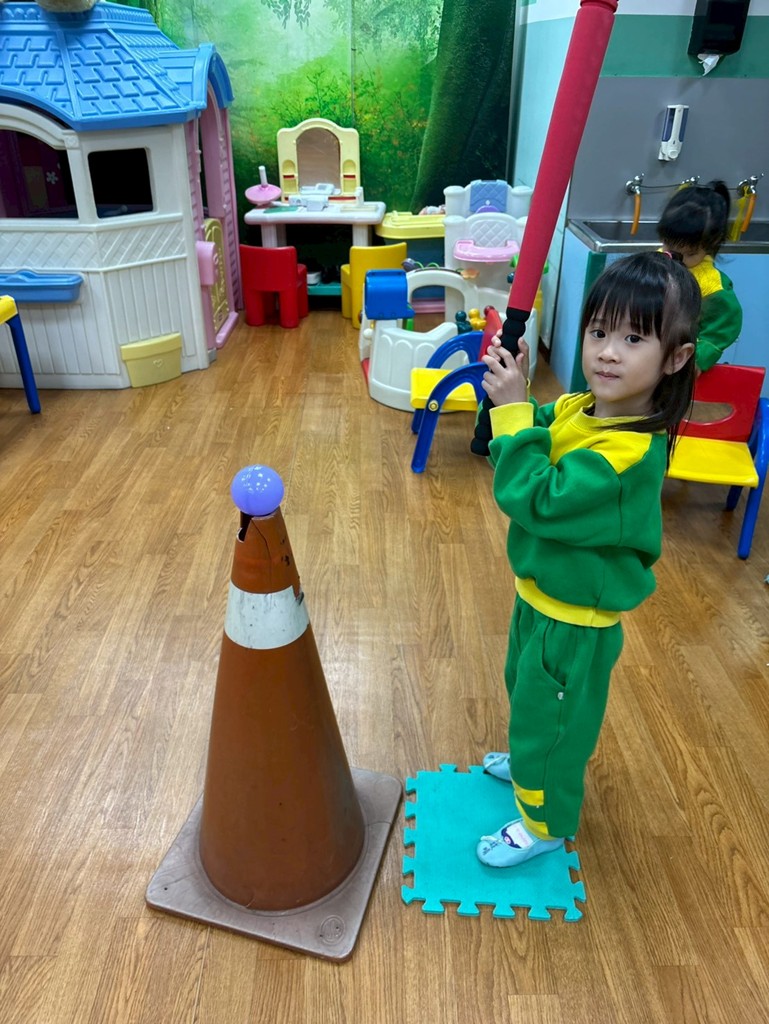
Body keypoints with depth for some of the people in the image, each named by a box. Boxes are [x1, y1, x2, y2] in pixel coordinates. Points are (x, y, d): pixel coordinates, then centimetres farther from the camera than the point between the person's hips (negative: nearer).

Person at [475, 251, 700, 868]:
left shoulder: (630, 453, -34)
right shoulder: (579, 410, -8)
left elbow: (535, 499, -37)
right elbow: (533, 454, 4)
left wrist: (513, 411, -34)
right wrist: (512, 394, -13)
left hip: (574, 620, -8)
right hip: (543, 593, 9)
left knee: (553, 715, 14)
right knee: (527, 692, 32)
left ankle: (544, 823, 41)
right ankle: (530, 761, 60)